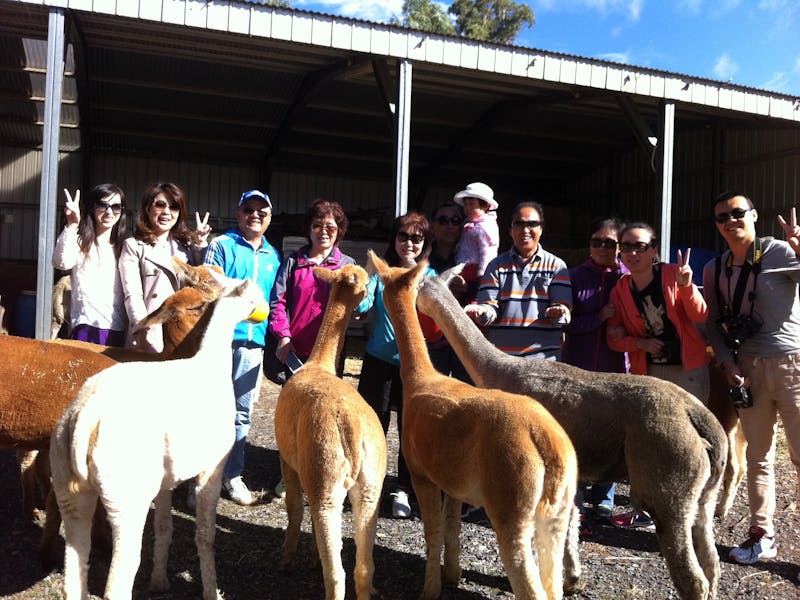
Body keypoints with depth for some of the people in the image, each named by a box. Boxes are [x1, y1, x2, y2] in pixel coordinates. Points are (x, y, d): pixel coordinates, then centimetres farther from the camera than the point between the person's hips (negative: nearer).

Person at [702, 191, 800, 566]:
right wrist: (728, 364, 0)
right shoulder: (714, 270, 9)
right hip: (748, 368, 5)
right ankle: (762, 535, 23)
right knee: (758, 456, 11)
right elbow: (714, 323, 11)